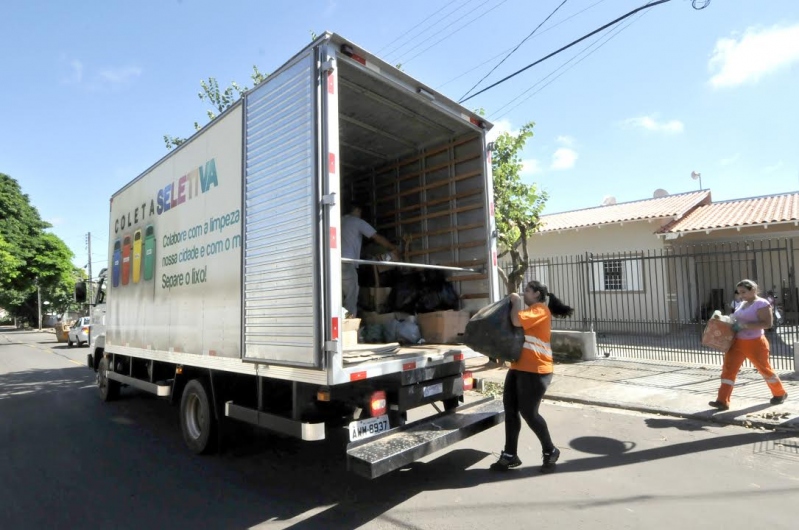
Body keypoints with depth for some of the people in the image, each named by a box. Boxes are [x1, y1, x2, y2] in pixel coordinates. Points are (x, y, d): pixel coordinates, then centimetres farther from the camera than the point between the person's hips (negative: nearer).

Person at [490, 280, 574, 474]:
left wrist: (516, 301, -9)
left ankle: (550, 452, 18)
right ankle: (510, 455, 16)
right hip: (518, 368, 10)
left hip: (535, 370, -10)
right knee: (510, 410, 8)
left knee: (529, 412, -3)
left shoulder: (540, 310, -10)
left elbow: (517, 320, -24)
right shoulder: (530, 310, 22)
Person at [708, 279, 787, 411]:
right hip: (737, 343, 7)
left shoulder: (761, 303, -11)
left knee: (764, 369, 13)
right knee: (728, 369, -4)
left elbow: (767, 324, -20)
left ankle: (780, 394, 40)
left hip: (755, 343, -7)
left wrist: (744, 326, -26)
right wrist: (734, 323, 6)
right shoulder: (743, 303, 13)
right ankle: (722, 401, -7)